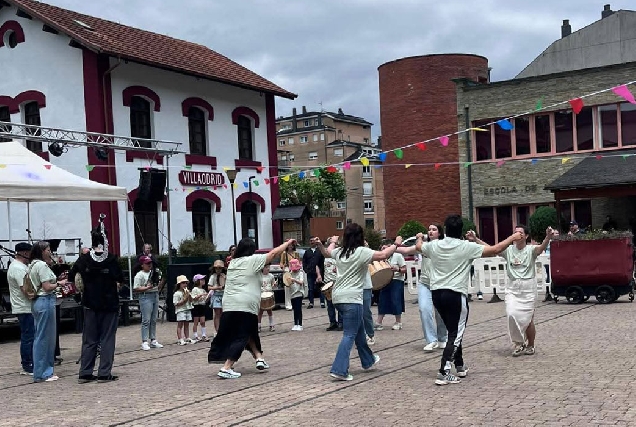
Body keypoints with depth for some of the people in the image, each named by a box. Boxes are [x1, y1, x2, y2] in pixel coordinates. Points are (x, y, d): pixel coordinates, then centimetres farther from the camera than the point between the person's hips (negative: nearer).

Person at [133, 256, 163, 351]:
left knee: (154, 320, 9)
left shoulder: (153, 272, 16)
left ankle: (153, 340, 15)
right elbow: (135, 288, -14)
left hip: (155, 296, 7)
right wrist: (147, 288, -22)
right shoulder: (139, 275, -7)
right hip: (145, 297, -7)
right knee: (146, 320, -8)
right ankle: (144, 342, -6)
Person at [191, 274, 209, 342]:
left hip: (202, 306, 6)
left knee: (203, 322, 4)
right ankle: (195, 336, 4)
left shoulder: (203, 290, 13)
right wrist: (200, 295, -23)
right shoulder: (195, 289, -7)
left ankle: (204, 336, 8)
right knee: (196, 322, 0)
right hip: (196, 306, -6)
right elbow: (193, 298, -17)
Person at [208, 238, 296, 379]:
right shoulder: (253, 260, 0)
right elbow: (274, 253, 5)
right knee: (241, 337, -1)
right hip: (246, 305, -6)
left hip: (229, 305, 6)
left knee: (248, 333, 19)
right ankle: (226, 369, -7)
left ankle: (259, 358, 18)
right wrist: (288, 243, 17)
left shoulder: (233, 262, 17)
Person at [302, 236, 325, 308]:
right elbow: (304, 262, 16)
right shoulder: (307, 252, 14)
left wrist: (320, 271, -10)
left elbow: (323, 262, -3)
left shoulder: (320, 251, 2)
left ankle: (322, 302, 4)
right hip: (310, 273, 3)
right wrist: (306, 269, 2)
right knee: (310, 289, 4)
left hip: (319, 273, -3)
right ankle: (311, 303, 9)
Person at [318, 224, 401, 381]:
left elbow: (327, 252, 34)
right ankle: (339, 370, -10)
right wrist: (396, 244, 1)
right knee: (349, 335, -5)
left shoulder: (339, 252, 12)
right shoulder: (361, 252, -10)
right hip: (351, 298, -8)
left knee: (359, 329, 24)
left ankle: (368, 360, 39)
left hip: (338, 297, 8)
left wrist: (333, 242, 55)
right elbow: (383, 255, -16)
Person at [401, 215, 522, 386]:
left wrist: (419, 237, 50)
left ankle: (460, 366, 30)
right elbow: (494, 250, -4)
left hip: (437, 293, 6)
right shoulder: (466, 247, -8)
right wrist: (512, 238, 11)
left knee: (454, 331, 21)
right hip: (456, 294, -6)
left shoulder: (434, 245, 5)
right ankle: (444, 373, -10)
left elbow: (418, 246, 27)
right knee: (456, 334, -1)